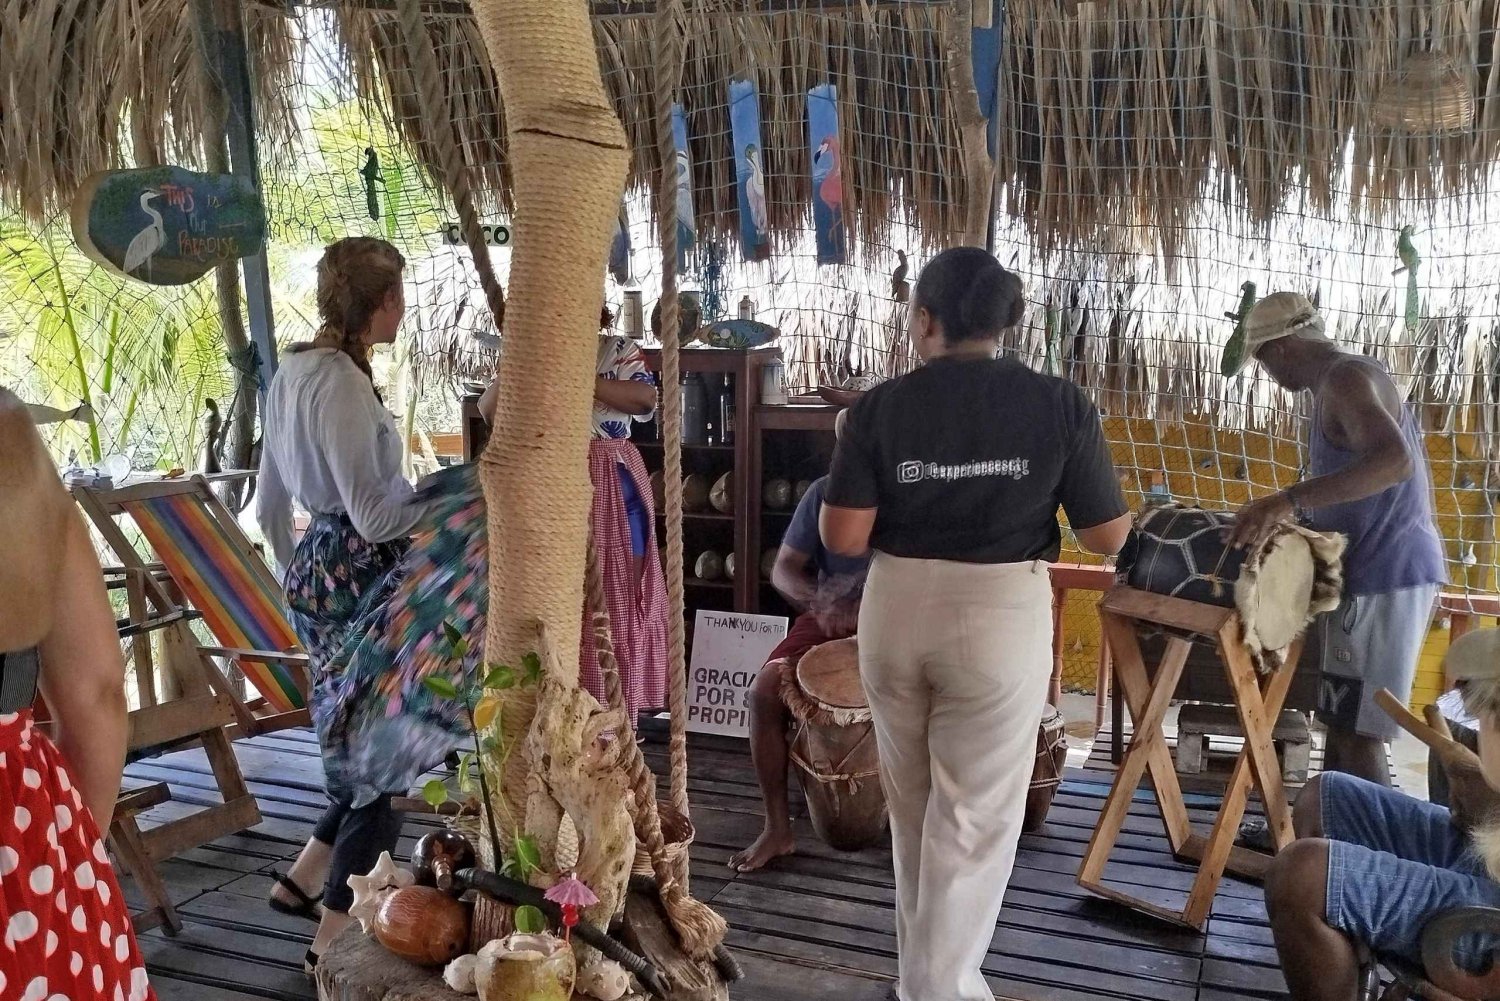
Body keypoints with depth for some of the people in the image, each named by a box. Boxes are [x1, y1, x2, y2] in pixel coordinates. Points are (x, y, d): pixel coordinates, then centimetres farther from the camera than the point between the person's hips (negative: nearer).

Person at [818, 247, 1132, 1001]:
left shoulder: (881, 407, -5)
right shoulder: (1061, 405, -5)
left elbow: (843, 538, -8)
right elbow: (1109, 536, -2)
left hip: (896, 611, 3)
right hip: (1002, 617, -2)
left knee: (912, 807, 22)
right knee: (973, 819, 9)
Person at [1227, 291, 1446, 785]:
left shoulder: (1344, 378, -15)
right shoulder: (1356, 379, 18)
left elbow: (1394, 460, -33)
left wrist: (1289, 499, -41)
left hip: (1383, 575, -11)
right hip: (1389, 569, 11)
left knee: (1358, 736, -7)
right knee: (1342, 724, 16)